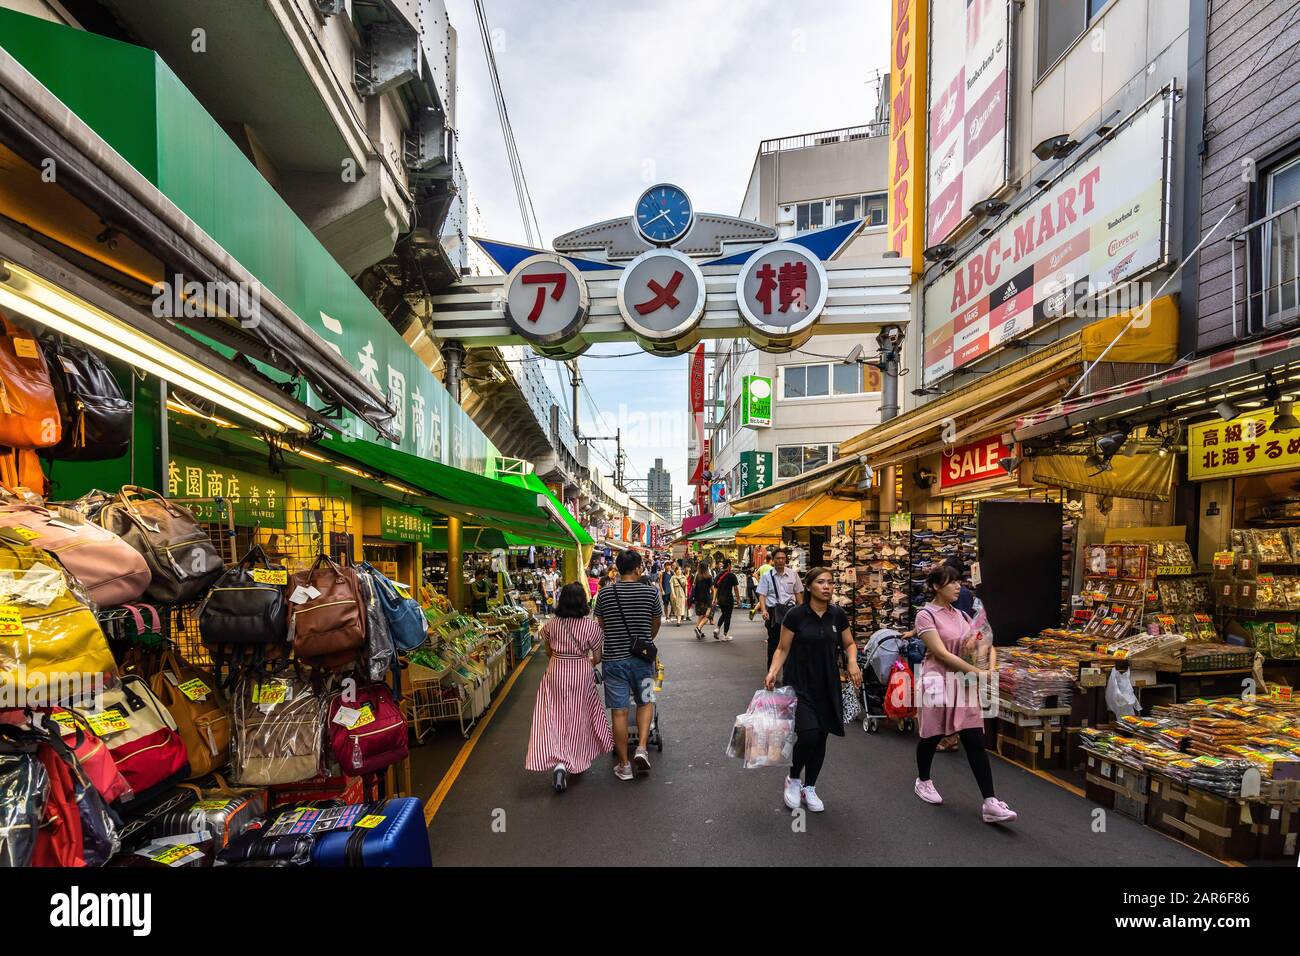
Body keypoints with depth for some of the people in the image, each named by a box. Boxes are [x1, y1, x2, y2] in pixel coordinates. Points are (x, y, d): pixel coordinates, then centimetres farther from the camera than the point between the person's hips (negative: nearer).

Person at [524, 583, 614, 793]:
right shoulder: (592, 625, -12)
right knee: (579, 718, 17)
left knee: (554, 719, 7)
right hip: (582, 676, -1)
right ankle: (579, 759, 33)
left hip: (556, 674, 1)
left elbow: (549, 652, 8)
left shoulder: (550, 625, -6)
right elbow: (597, 658, -5)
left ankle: (558, 762, -11)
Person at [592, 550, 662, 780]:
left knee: (619, 711, 6)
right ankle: (641, 748, 2)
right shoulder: (650, 591, -6)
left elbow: (600, 625, 8)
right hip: (642, 658, 0)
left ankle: (624, 765, 14)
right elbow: (656, 623, 8)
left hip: (614, 658, 0)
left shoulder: (604, 594, -5)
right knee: (645, 702, 20)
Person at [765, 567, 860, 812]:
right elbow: (783, 649, -4)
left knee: (821, 737, 9)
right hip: (799, 684, -4)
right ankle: (793, 778, 15)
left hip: (828, 685, 4)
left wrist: (852, 662, -9)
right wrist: (773, 672, -19)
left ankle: (809, 787, 30)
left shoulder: (838, 614, -1)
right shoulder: (795, 615, -11)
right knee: (808, 735, -15)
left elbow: (849, 644, 11)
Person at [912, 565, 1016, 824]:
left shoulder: (961, 615, 11)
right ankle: (923, 781, 35)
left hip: (966, 683, 5)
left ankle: (990, 803, -3)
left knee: (975, 742, -2)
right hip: (938, 682, -5)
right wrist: (976, 671, -17)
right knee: (932, 736, 11)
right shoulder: (926, 615, -9)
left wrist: (990, 667, -8)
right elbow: (941, 653, -17)